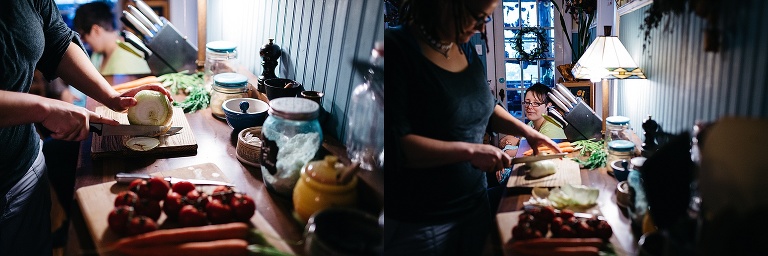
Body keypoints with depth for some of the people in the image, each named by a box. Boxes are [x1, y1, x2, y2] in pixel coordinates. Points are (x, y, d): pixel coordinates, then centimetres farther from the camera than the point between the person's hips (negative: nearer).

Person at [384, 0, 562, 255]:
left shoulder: (465, 48, 6)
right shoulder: (396, 50, -18)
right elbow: (393, 144, -27)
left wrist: (526, 131, 9)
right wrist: (470, 150, -26)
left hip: (474, 202, 8)